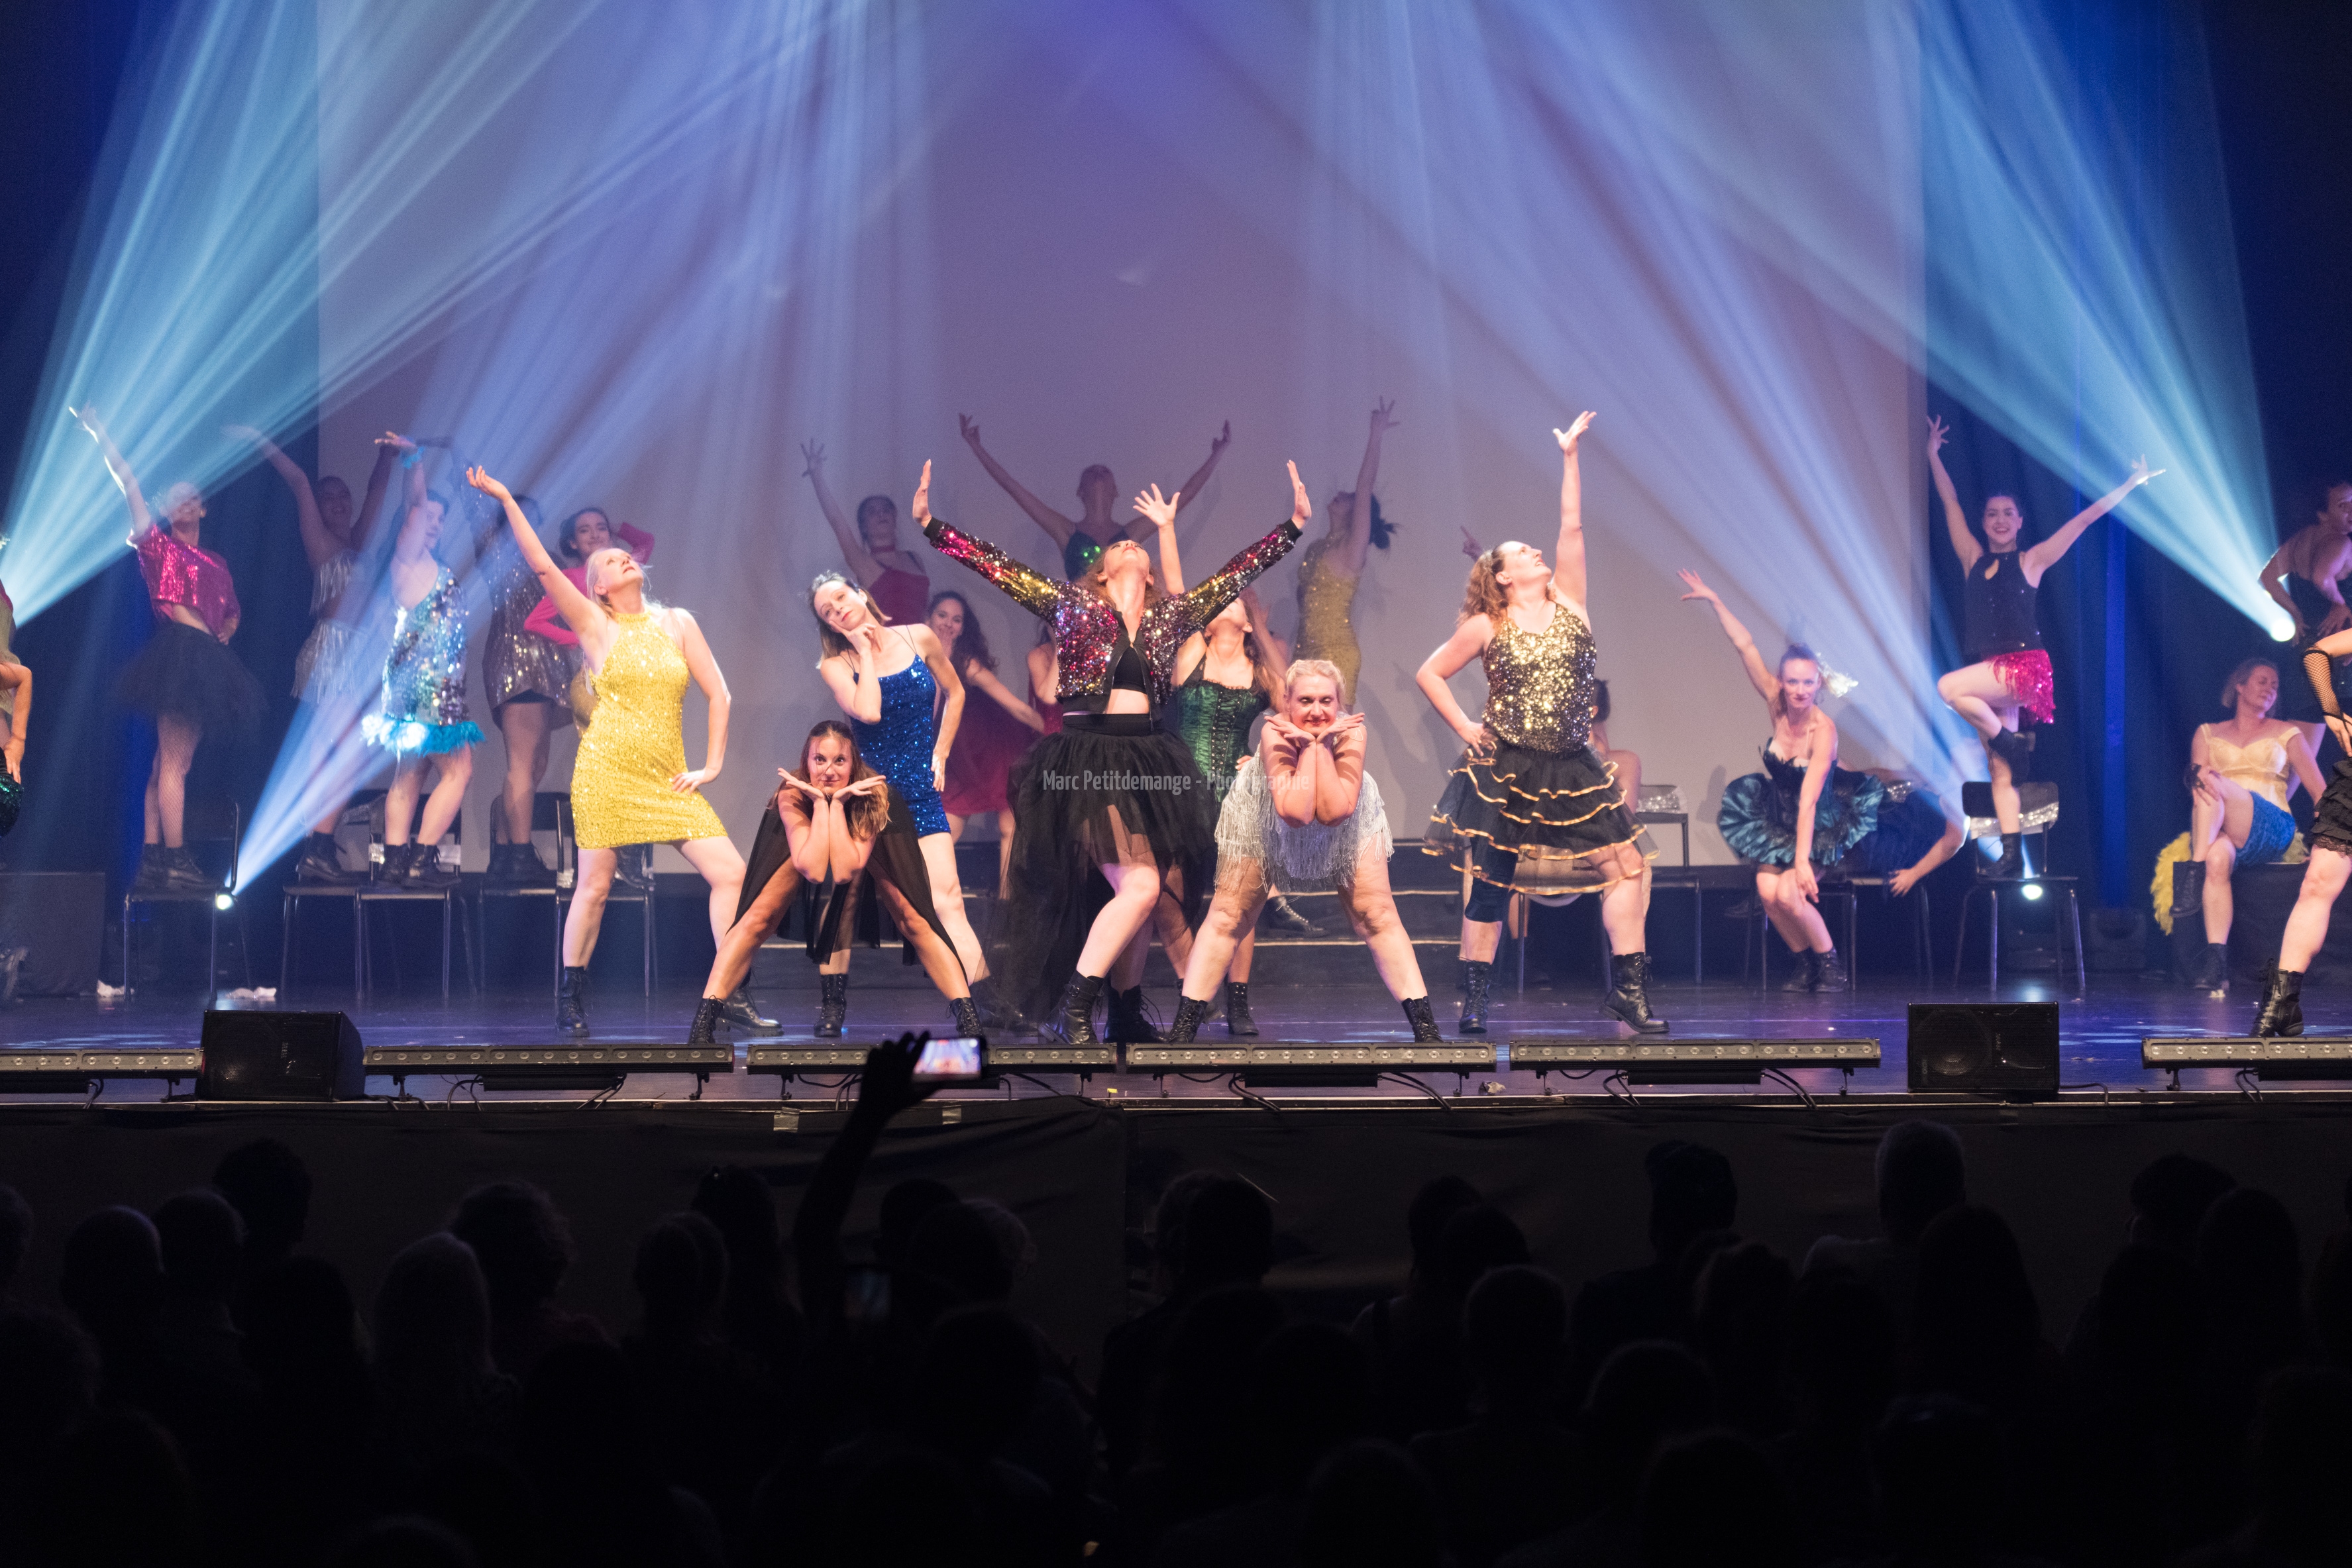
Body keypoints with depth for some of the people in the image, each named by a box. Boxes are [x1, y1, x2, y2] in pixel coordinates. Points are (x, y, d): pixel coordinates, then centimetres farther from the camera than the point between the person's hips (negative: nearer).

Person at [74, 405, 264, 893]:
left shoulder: (215, 563, 21)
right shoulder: (160, 546, 3)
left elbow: (232, 612, 25)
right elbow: (129, 486, 0)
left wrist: (223, 635, 6)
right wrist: (101, 436, 0)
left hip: (207, 665, 7)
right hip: (181, 657, -7)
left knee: (167, 764, 6)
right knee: (174, 764, -11)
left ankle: (152, 861, 6)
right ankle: (176, 863, -15)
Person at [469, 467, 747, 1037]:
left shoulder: (677, 622, 9)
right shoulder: (595, 626, 3)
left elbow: (718, 693, 9)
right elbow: (543, 567, -7)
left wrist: (712, 765, 2)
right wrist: (507, 502, -12)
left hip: (668, 780, 2)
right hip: (606, 772, -2)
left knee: (730, 873, -7)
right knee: (594, 886, 0)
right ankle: (571, 999, 16)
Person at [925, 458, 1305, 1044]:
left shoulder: (1169, 616, 17)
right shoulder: (1070, 602, 9)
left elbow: (1238, 571, 21)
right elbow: (992, 562, 6)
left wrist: (1295, 522, 19)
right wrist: (929, 523, 0)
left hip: (1148, 761, 5)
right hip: (1086, 759, -5)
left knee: (1135, 893, 6)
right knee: (1138, 884, -19)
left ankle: (1129, 1018, 17)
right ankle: (1072, 1009, -11)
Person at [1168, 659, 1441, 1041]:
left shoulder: (1352, 732, -31)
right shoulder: (1275, 733, -34)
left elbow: (1334, 811, -39)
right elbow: (1296, 811, -44)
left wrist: (1322, 744, -40)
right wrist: (1309, 745, -41)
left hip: (1347, 825, 1)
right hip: (1266, 821, -1)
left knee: (1377, 916, -5)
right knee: (1228, 916, -2)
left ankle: (1424, 1024, 1)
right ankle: (1185, 1026, 6)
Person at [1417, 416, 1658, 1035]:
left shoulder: (1569, 604, 8)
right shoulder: (1487, 627, 1)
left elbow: (1572, 527, 3)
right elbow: (1428, 673, 6)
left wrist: (1569, 457, 2)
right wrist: (1464, 729, -1)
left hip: (1573, 770, 3)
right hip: (1505, 770, -3)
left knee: (1626, 866, -6)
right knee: (1491, 884, 1)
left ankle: (1627, 988, -1)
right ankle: (1473, 1000, 9)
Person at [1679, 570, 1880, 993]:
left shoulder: (1823, 729, -25)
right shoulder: (1777, 706, -11)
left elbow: (1808, 800, -31)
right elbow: (1745, 646, -8)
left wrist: (1802, 859, -34)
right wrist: (1714, 600, -8)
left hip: (1820, 828, -5)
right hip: (1777, 822, 5)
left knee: (1789, 893, -24)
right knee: (1767, 889, -18)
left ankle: (1830, 962, 0)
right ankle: (1805, 962, 3)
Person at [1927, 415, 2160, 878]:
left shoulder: (2030, 561, 3)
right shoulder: (1974, 560, 13)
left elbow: (2085, 518, 2)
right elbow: (1950, 503, 18)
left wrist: (2132, 484, 1)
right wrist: (1933, 455, 20)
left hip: (2023, 666, -5)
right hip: (1990, 673, 5)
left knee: (1950, 687, -29)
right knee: (2000, 770, 0)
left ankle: (2009, 741, -10)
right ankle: (2012, 856, -1)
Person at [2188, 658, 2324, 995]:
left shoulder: (2285, 733, 19)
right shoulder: (2208, 733, 24)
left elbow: (2318, 789, 9)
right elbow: (2195, 775, 7)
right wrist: (2197, 775, -19)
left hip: (2273, 829, -1)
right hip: (2221, 831, 1)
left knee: (2214, 785, -31)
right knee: (2219, 856, -37)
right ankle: (2216, 960, -45)